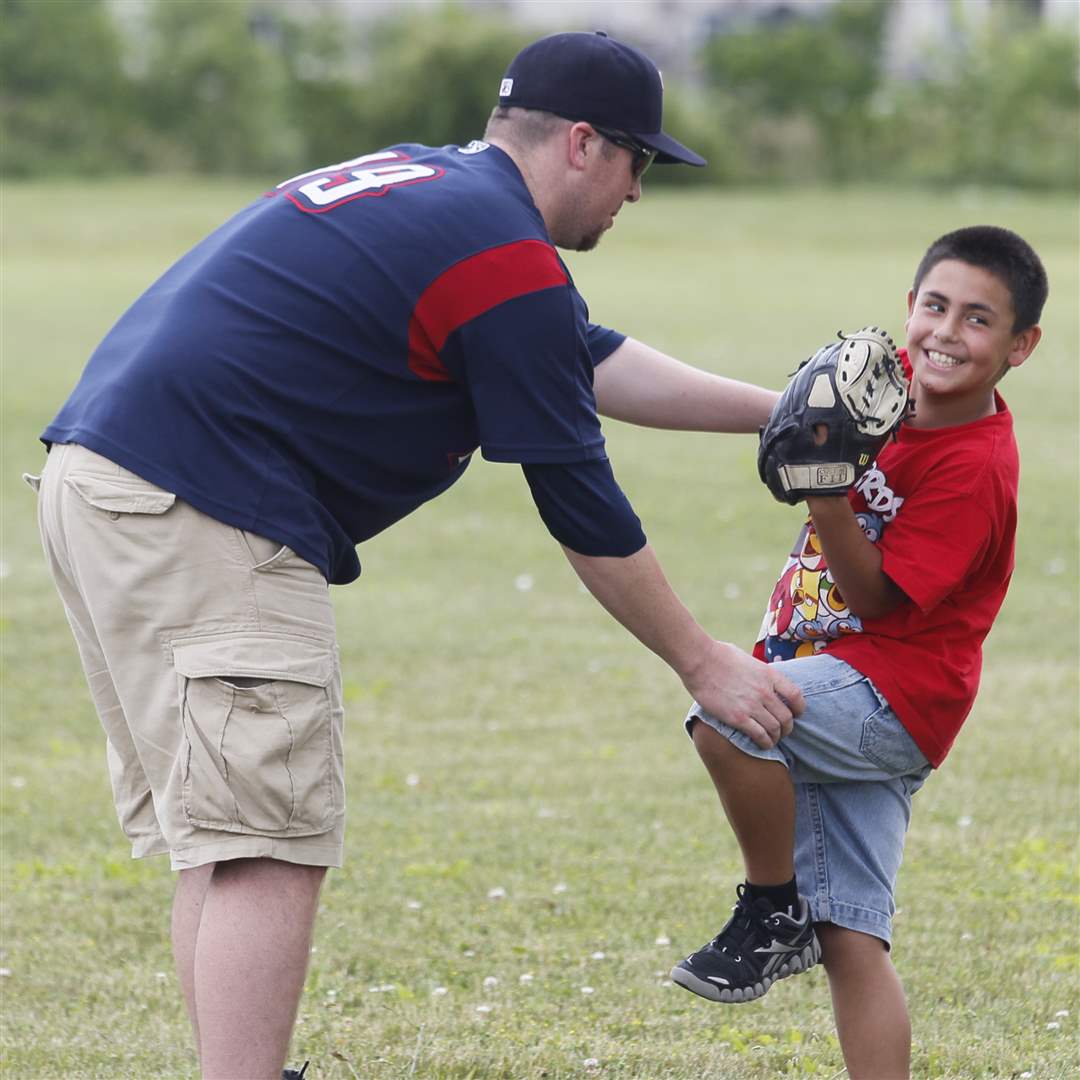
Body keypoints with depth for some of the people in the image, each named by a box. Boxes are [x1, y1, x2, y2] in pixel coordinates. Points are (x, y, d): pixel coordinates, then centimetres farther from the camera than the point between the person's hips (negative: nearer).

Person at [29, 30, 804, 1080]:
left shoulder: (419, 183, 21)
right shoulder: (507, 257, -8)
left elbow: (592, 360, 29)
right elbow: (580, 505, -4)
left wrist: (782, 412, 30)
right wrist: (702, 664, 5)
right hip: (205, 521, -10)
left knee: (220, 849, 13)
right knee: (270, 851, -11)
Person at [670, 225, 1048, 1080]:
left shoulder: (975, 467, -18)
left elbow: (876, 595, -19)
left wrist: (826, 494, -29)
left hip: (889, 696, -8)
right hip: (838, 702, 8)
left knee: (724, 712, -32)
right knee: (851, 945, 5)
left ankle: (774, 914, -13)